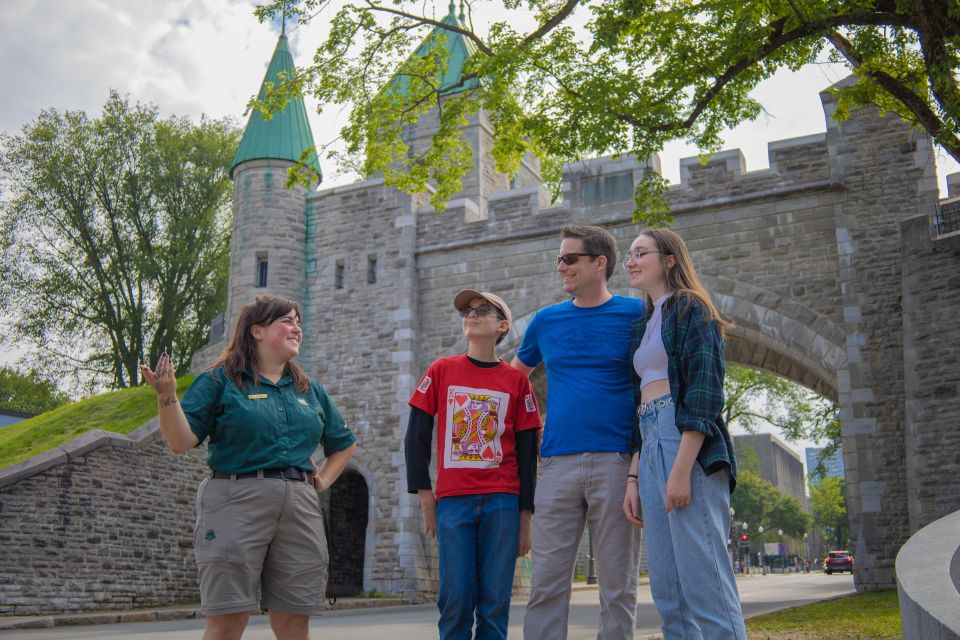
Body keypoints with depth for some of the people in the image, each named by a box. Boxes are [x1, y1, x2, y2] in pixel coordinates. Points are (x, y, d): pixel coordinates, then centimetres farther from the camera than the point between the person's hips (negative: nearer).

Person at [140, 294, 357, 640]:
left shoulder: (310, 390, 17)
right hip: (237, 500, -4)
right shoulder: (220, 380, 3)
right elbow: (181, 442, -6)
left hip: (299, 507, 5)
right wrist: (167, 397, -21)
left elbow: (344, 443, 28)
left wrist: (323, 480, 13)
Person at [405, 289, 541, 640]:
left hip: (502, 502, 0)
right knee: (455, 598, -1)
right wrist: (425, 496, 1)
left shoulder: (516, 380, 6)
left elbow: (527, 452, 8)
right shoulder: (441, 370, 7)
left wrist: (526, 516, 5)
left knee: (495, 601, 2)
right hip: (452, 500, 0)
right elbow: (416, 436, 7)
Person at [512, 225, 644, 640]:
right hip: (557, 462, 3)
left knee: (618, 586, 4)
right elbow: (514, 376, 26)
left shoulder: (635, 314, 3)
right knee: (546, 583, 2)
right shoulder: (545, 321, 12)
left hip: (616, 461, -2)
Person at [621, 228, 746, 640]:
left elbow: (705, 391, -11)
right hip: (651, 449, 8)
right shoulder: (643, 324, 23)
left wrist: (682, 467, -20)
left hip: (688, 443, -8)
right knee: (668, 594, 7)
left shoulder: (691, 309, 1)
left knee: (704, 582, -10)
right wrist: (633, 478, 13)